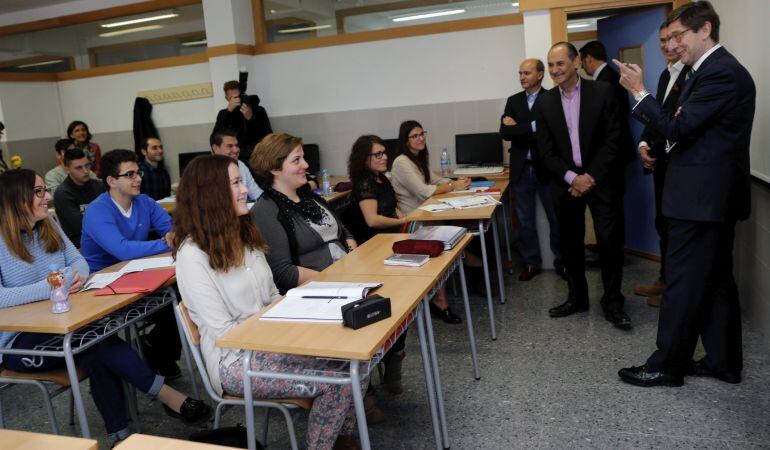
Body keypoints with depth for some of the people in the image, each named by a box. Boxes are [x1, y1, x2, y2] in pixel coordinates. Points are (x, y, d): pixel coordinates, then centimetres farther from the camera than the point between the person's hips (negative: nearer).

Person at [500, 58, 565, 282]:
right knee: (525, 220, 10)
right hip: (521, 169, 3)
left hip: (546, 168, -3)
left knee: (556, 218, 6)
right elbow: (504, 132, -5)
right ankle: (531, 263, 22)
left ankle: (562, 262, 20)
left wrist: (518, 128, -13)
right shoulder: (513, 101, 8)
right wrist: (533, 126, -16)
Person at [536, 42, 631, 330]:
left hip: (601, 179, -2)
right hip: (565, 182, 3)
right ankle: (577, 297, 25)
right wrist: (572, 178, -11)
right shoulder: (544, 102, 4)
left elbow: (613, 140, -6)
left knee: (610, 243, -2)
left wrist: (591, 177, -13)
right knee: (570, 244, 9)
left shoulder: (602, 92, -4)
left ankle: (612, 302, 13)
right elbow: (546, 150, 1)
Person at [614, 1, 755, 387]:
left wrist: (639, 91, -14)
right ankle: (723, 361, 25)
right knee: (715, 281, 15)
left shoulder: (722, 73, -16)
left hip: (701, 196, -10)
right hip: (712, 194, 10)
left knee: (684, 282, -2)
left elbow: (678, 128, -20)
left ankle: (666, 366, 8)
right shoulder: (711, 69, 15)